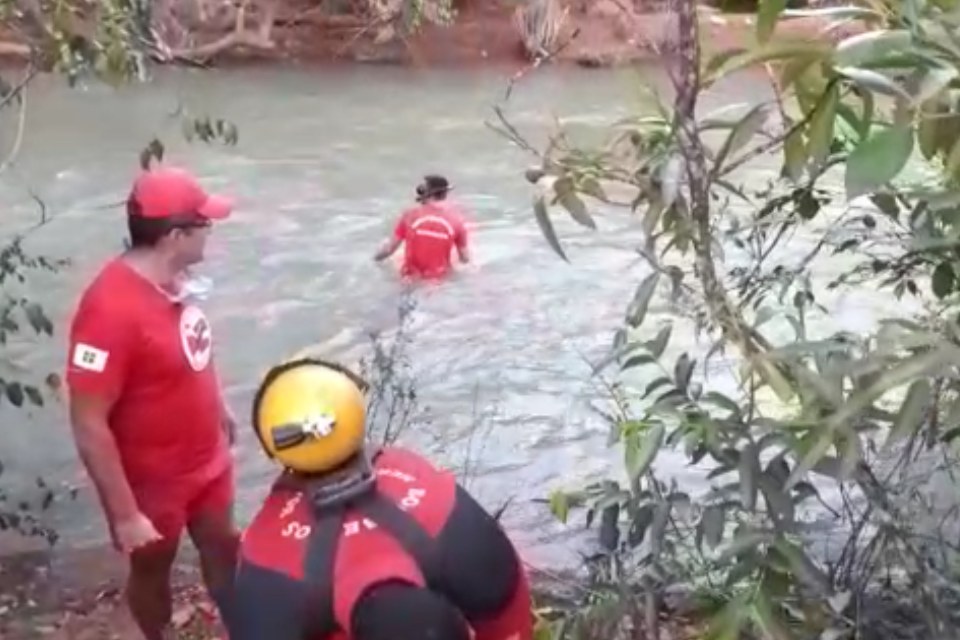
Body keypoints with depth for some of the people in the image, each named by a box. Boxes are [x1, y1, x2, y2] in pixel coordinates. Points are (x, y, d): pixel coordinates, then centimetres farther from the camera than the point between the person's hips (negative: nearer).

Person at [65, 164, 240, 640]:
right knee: (152, 570, 19)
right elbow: (89, 426, -29)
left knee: (223, 548, 25)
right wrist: (124, 514, -25)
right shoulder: (111, 308, -33)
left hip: (208, 459, 7)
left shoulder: (174, 279, -8)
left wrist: (220, 410, 21)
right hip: (153, 481, -7)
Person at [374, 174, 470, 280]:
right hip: (440, 278, 1)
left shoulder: (410, 215, -9)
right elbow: (465, 259, -2)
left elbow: (389, 248, -3)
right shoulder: (456, 219, -9)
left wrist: (376, 258, 17)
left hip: (412, 276, 0)